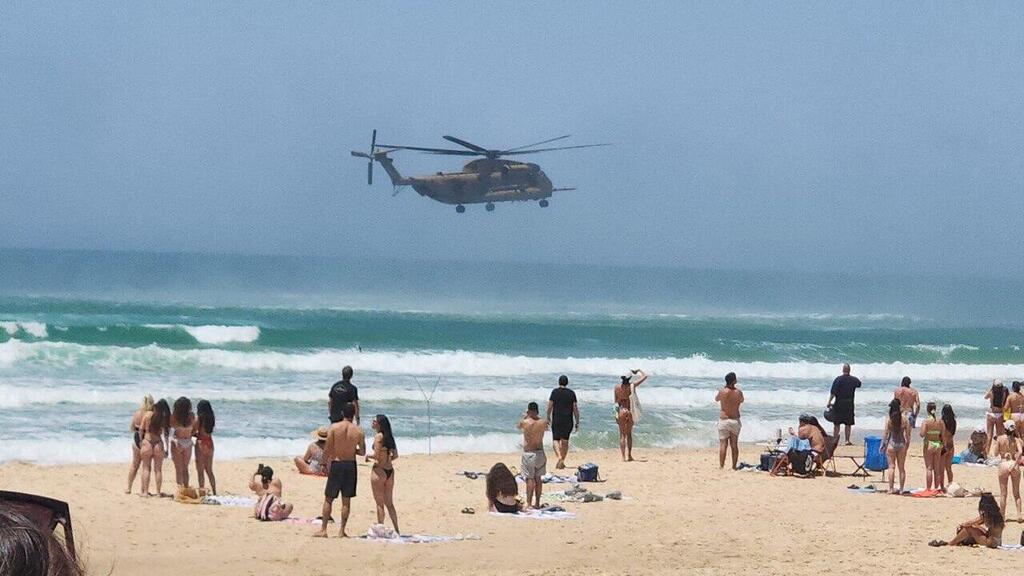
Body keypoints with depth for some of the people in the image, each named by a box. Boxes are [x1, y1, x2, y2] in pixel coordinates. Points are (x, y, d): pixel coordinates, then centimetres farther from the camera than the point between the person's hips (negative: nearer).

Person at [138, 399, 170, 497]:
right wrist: (166, 449, 4)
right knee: (158, 469, 9)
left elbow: (141, 429, 0)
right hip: (158, 443, 0)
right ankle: (159, 491, 12)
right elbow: (165, 434, -2)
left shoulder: (147, 415, -3)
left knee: (146, 468, 8)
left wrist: (140, 442, 11)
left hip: (147, 442, 0)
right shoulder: (164, 418, -4)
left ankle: (145, 491, 4)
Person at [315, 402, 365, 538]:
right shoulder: (359, 431, -4)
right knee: (346, 500, 8)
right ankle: (342, 531, 9)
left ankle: (323, 529, 6)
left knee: (328, 499, 7)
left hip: (336, 464, -1)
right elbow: (362, 452, 3)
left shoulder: (334, 427, -8)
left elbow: (327, 449, -8)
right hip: (351, 465, 1)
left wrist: (326, 465, 4)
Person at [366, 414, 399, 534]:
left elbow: (376, 455, -18)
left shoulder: (378, 436, -12)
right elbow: (395, 455, 13)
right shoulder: (389, 437, 9)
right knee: (389, 503, 14)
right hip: (390, 470, 7)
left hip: (379, 470, -7)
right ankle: (397, 530, 14)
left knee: (380, 504, 0)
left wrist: (368, 456, 1)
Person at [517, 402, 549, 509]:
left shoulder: (524, 422, -12)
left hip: (528, 453, -4)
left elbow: (518, 426, 11)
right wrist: (538, 417, 26)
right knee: (538, 478, 14)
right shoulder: (543, 422, -4)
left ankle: (528, 503, -7)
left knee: (530, 479, -4)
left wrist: (524, 416, 21)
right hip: (540, 452, 4)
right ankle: (537, 502, 20)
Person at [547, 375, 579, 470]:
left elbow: (550, 406, -2)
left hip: (557, 419, -2)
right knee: (565, 441, 12)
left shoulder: (555, 392, -2)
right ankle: (562, 461, 15)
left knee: (555, 440, 1)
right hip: (568, 420, 2)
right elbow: (575, 408, 2)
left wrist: (548, 417, 14)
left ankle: (559, 457, -23)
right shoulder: (571, 393, 2)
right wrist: (577, 423, 7)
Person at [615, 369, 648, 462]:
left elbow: (616, 401, 3)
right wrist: (638, 371, 18)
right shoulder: (632, 386, -8)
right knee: (629, 434, 13)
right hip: (630, 411, 0)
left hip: (621, 411, 0)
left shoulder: (617, 388, -3)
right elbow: (645, 377, 2)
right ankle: (629, 456, 13)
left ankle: (623, 457, -3)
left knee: (622, 435, 4)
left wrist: (616, 414, 11)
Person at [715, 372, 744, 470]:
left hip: (723, 420, -2)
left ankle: (721, 466, -2)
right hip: (735, 420, 2)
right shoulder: (738, 392, -8)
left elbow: (716, 399, 9)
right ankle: (734, 466, 13)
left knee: (723, 444, 1)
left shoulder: (722, 392, -13)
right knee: (734, 444, 10)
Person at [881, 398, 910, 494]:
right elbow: (908, 433, -2)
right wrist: (907, 444, 12)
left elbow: (886, 433, -6)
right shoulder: (905, 419, -5)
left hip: (891, 444, -2)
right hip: (901, 444, 2)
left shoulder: (889, 419, -9)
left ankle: (891, 488, -1)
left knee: (891, 466, 3)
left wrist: (883, 445, 2)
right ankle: (901, 489, 12)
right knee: (902, 468, 10)